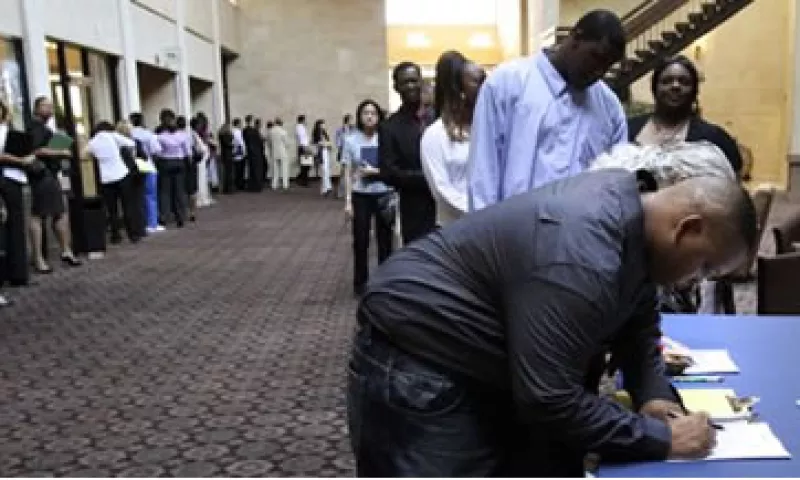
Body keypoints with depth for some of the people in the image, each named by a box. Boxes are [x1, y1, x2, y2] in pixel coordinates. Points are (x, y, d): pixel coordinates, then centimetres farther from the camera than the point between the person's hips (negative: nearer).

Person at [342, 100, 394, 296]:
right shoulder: (351, 140, 0)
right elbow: (347, 173, 2)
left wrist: (376, 171, -15)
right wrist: (348, 201, -3)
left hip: (384, 195, 0)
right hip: (360, 196, 0)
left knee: (385, 239, 6)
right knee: (360, 240, 4)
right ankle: (360, 282, 19)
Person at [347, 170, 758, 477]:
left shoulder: (630, 202, -2)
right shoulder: (580, 257, -33)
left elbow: (638, 321, 10)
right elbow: (552, 401, -31)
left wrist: (655, 394, -4)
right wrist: (661, 438, -20)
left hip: (490, 364, 10)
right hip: (418, 368, -10)